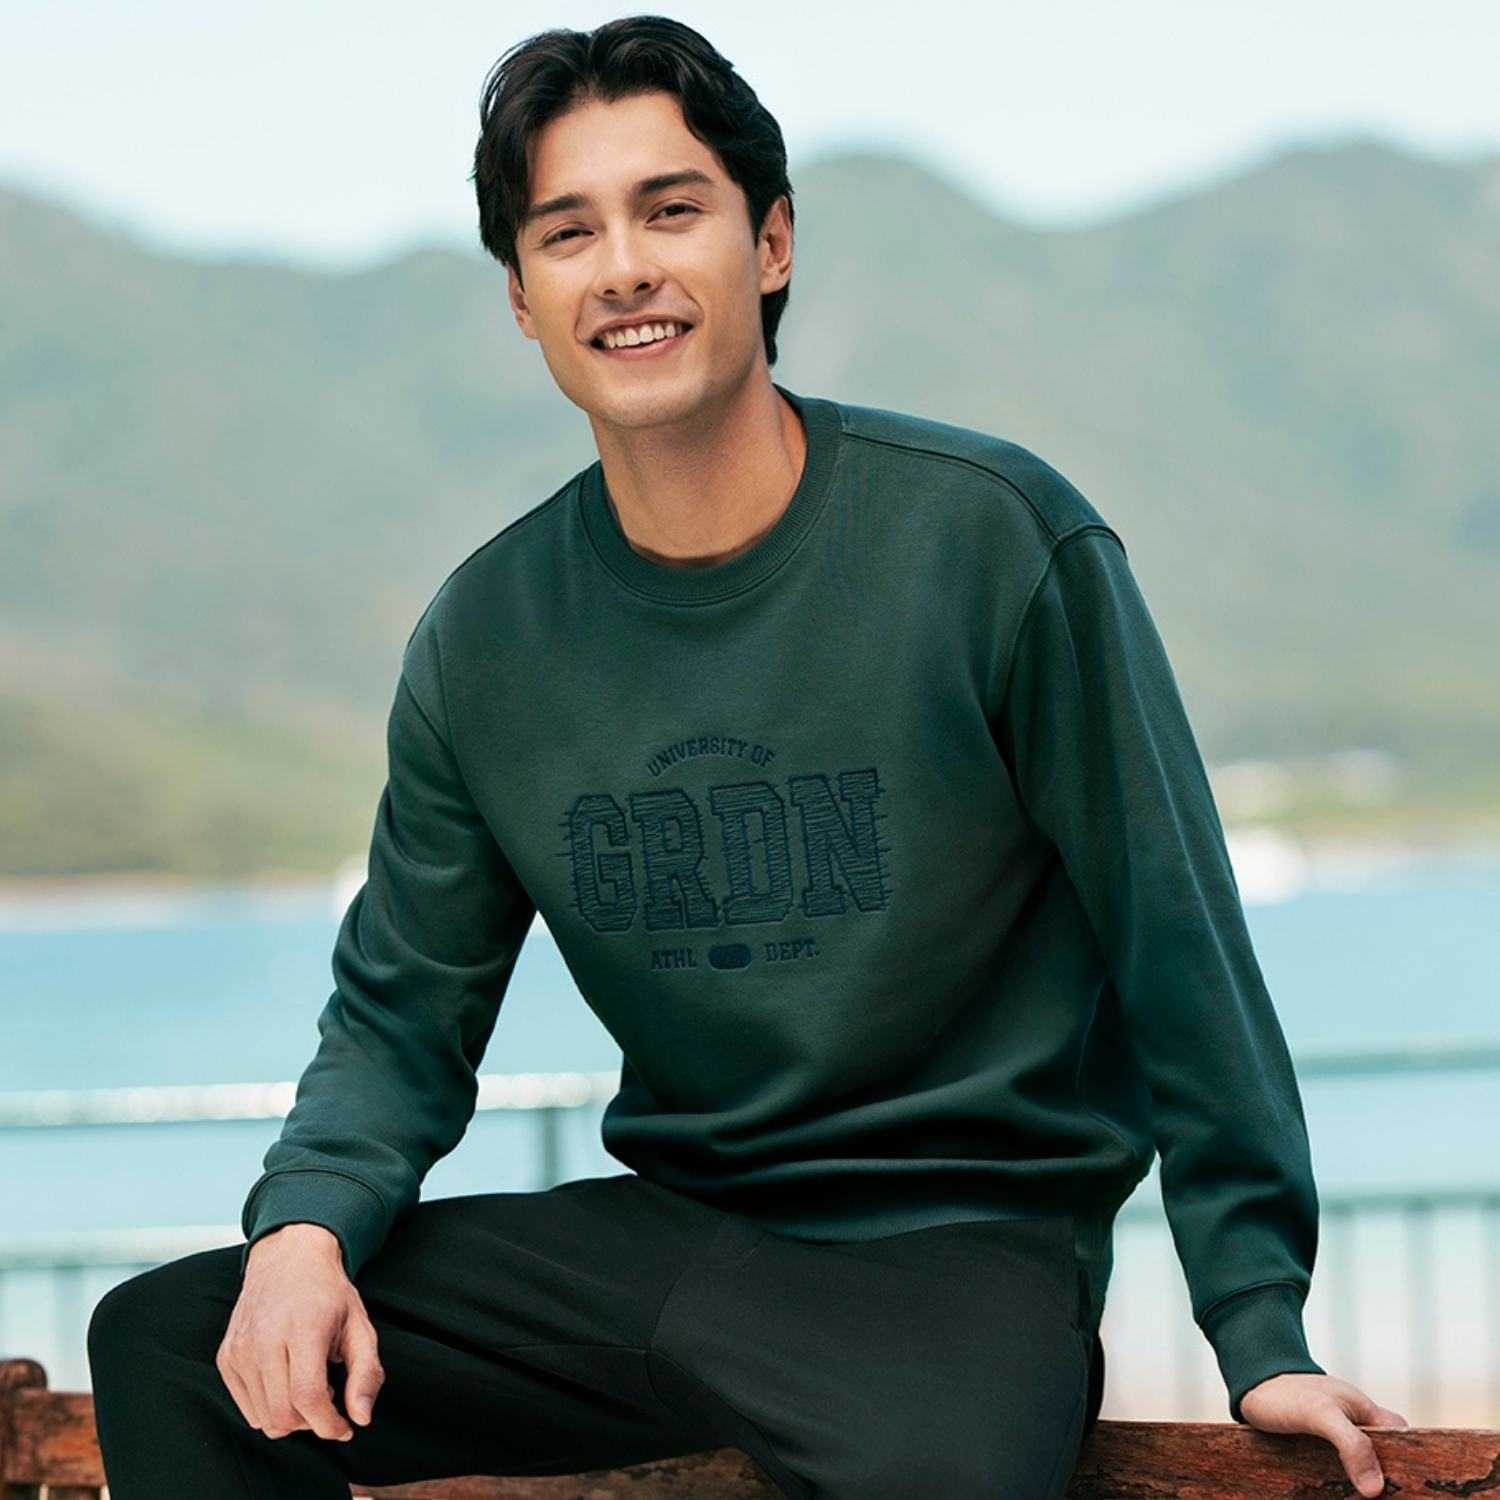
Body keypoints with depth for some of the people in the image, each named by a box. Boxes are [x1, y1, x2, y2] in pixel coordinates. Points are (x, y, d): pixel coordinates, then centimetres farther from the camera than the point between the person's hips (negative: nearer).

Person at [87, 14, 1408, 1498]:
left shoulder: (994, 537, -9)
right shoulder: (484, 637, 4)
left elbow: (1175, 944, -6)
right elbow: (403, 1012, 10)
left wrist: (1259, 1334, -8)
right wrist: (306, 1223, -12)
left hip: (962, 1237, -5)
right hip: (663, 1230, 5)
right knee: (162, 1342, -6)